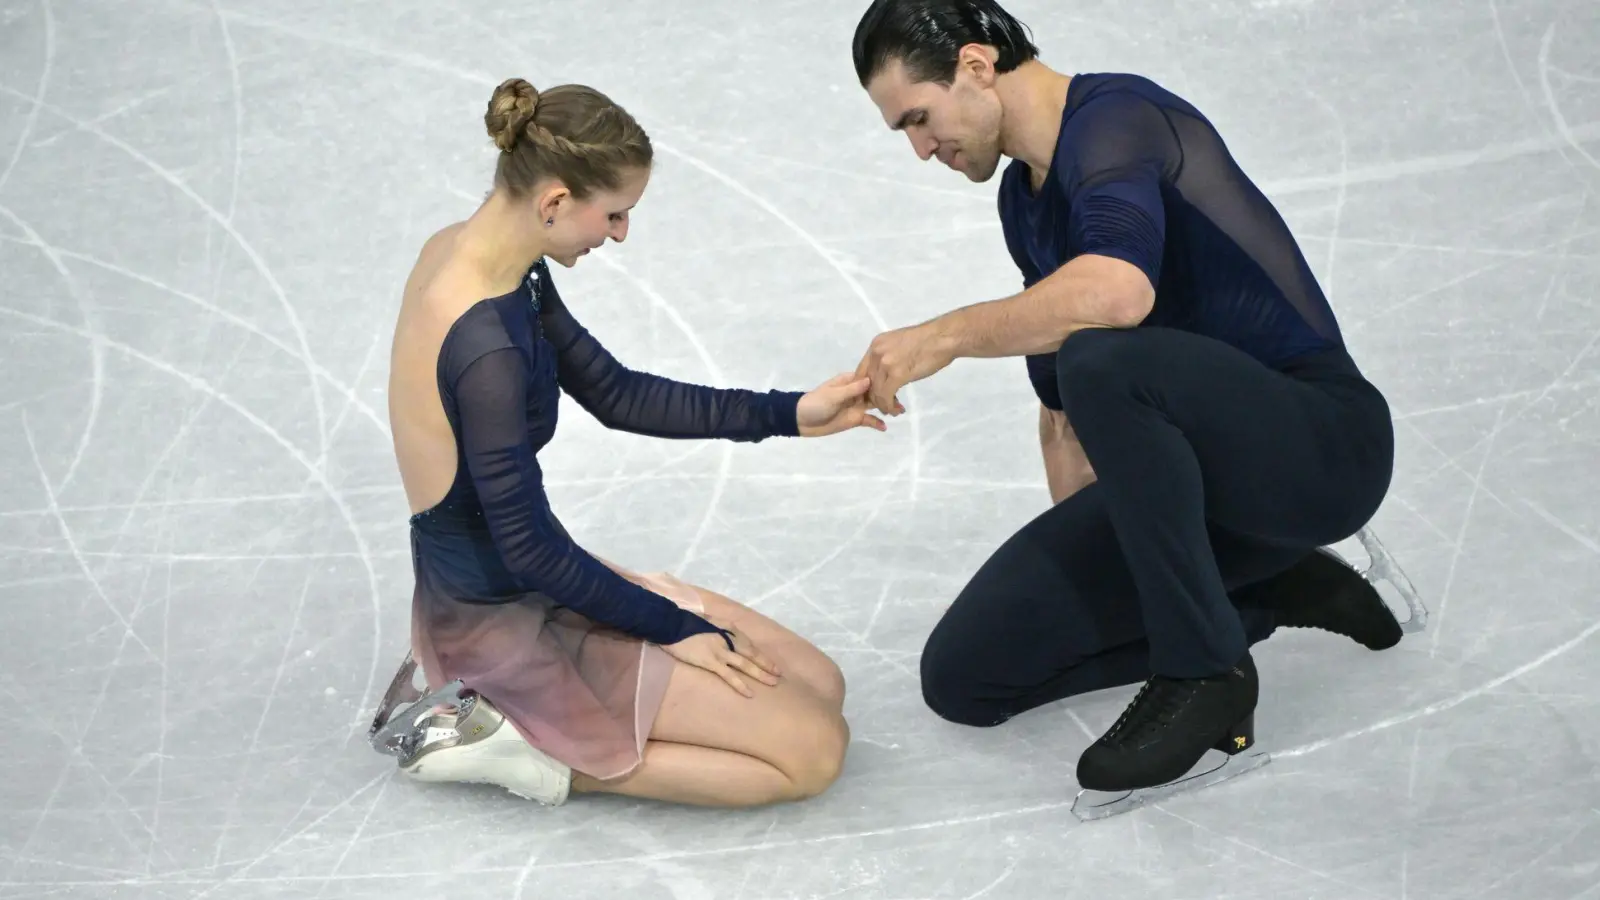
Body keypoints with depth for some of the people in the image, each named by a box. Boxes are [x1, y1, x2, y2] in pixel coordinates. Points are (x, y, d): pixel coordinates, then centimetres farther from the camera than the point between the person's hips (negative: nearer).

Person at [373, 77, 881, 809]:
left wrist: (789, 413, 1)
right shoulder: (487, 348, -29)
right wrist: (676, 628, -9)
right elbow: (528, 546, -22)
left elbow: (616, 395, 7)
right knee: (814, 748, -7)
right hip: (503, 623, -9)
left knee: (819, 685, 11)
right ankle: (527, 750, -4)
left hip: (507, 588, 9)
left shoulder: (464, 250, -1)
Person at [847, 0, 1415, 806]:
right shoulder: (1023, 198, 14)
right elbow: (1059, 398, 23)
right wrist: (1077, 557, 21)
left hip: (1319, 444, -9)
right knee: (964, 673, -2)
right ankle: (1267, 595, 10)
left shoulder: (1116, 118, -16)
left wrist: (947, 334, -27)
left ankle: (1206, 672, -20)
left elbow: (1117, 291, -38)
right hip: (1189, 474, 9)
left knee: (1103, 360, -38)